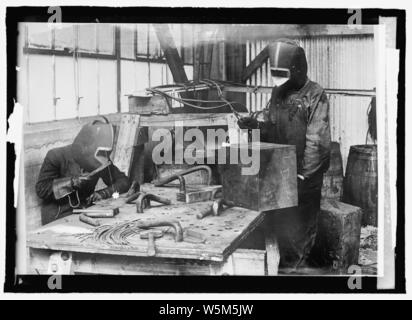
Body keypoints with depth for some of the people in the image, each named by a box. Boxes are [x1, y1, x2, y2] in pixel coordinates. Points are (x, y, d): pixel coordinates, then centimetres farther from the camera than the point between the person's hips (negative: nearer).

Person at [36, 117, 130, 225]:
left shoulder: (101, 160, 0)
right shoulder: (57, 156, -12)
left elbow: (124, 181, 4)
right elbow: (41, 190, -9)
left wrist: (104, 193, -14)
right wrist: (70, 182, -21)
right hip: (59, 218, -4)